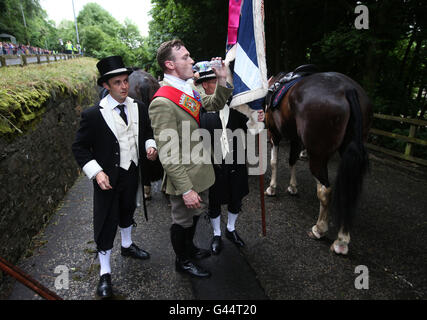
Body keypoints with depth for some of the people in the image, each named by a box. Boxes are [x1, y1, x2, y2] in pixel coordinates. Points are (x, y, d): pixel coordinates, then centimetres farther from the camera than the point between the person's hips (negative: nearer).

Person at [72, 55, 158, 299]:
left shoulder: (138, 107, -3)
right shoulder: (93, 115, -17)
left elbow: (147, 132, 12)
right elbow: (80, 148, -10)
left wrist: (151, 146, -9)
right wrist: (96, 172, -21)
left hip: (132, 173, 5)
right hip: (108, 178, -4)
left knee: (127, 211, 26)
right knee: (106, 223, 6)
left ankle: (127, 245, 53)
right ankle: (105, 273, 25)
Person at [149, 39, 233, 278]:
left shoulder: (189, 89, 4)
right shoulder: (163, 102, -25)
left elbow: (216, 104, 17)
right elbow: (168, 155, -26)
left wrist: (222, 80, -1)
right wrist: (186, 189, -25)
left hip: (201, 173, 9)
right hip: (185, 178, -9)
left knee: (196, 214, 27)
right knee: (183, 221, 14)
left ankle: (189, 247, 52)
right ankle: (183, 261, 39)